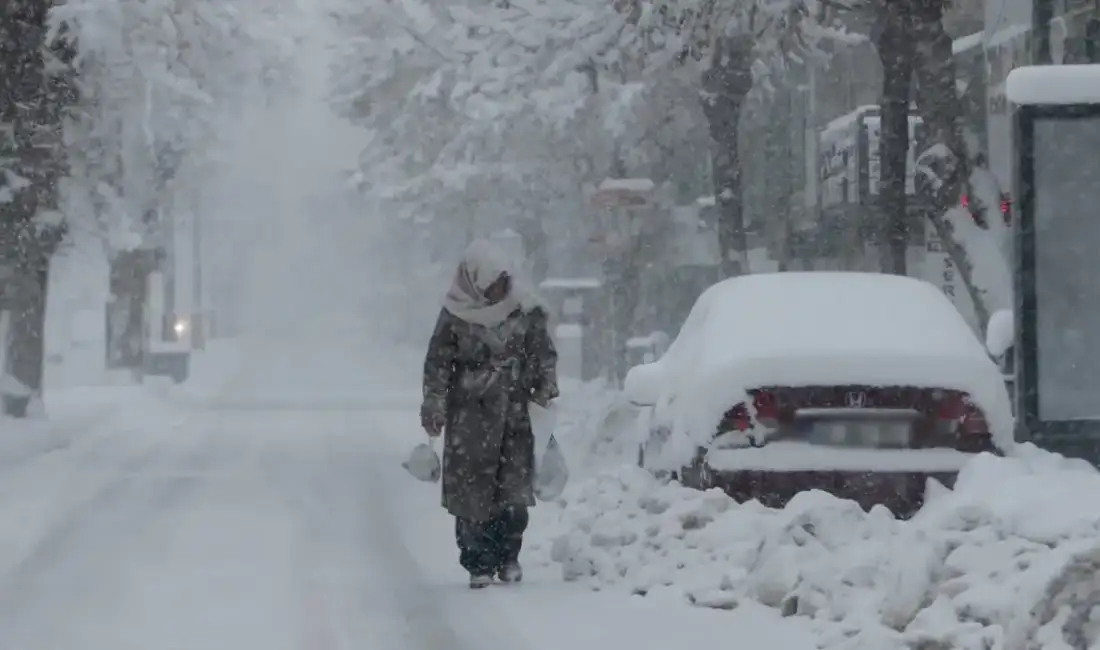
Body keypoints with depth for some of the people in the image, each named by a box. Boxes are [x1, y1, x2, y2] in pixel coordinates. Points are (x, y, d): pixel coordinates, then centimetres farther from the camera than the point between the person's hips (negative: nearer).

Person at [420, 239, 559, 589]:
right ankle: (478, 563, 3)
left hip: (514, 412, 1)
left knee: (514, 487, -2)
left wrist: (546, 389, 0)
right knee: (471, 488, -3)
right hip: (469, 413, -1)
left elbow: (544, 352, 11)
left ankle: (508, 557, 14)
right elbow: (437, 362, 1)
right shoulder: (456, 314, -5)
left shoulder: (524, 308, 1)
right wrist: (433, 406, -4)